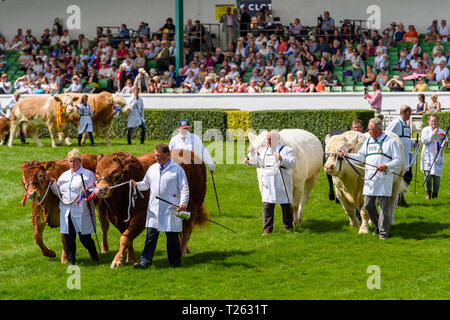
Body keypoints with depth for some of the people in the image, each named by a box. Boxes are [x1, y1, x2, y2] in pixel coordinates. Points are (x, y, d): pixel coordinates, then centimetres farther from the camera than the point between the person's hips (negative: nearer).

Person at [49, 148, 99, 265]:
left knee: (84, 237, -1)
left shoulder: (88, 174, 2)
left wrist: (89, 192, -23)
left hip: (82, 211, -4)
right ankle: (71, 261, 11)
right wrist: (52, 183, 5)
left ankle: (94, 255, 23)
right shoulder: (64, 175, 18)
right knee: (69, 236, 3)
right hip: (66, 211, 5)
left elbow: (96, 190, -3)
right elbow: (58, 192, 22)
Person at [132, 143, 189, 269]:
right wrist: (136, 185, 4)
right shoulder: (152, 169, 14)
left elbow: (184, 188, -3)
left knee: (172, 236, 3)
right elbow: (146, 184, 25)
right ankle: (145, 261, -4)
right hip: (154, 209, 3)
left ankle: (175, 262, 14)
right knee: (151, 235, -3)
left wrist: (183, 203, -16)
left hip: (170, 210, -3)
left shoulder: (177, 170, 0)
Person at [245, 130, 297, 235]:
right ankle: (267, 229, 0)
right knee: (267, 207, -2)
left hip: (282, 186, -5)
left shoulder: (286, 150, -4)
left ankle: (288, 227, 21)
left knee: (286, 206, 6)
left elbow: (293, 163, -18)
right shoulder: (265, 151, 16)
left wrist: (281, 159, -30)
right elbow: (260, 162, 31)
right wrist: (250, 161, 15)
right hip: (268, 185, 5)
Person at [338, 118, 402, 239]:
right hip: (370, 178, 5)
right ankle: (378, 225, 24)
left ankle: (383, 231, 5)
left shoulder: (390, 142, -1)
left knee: (383, 205, -2)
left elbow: (398, 160, -2)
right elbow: (360, 157, 14)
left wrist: (386, 166, -17)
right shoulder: (368, 141, 15)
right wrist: (346, 155, 1)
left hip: (384, 179, -5)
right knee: (368, 205, 4)